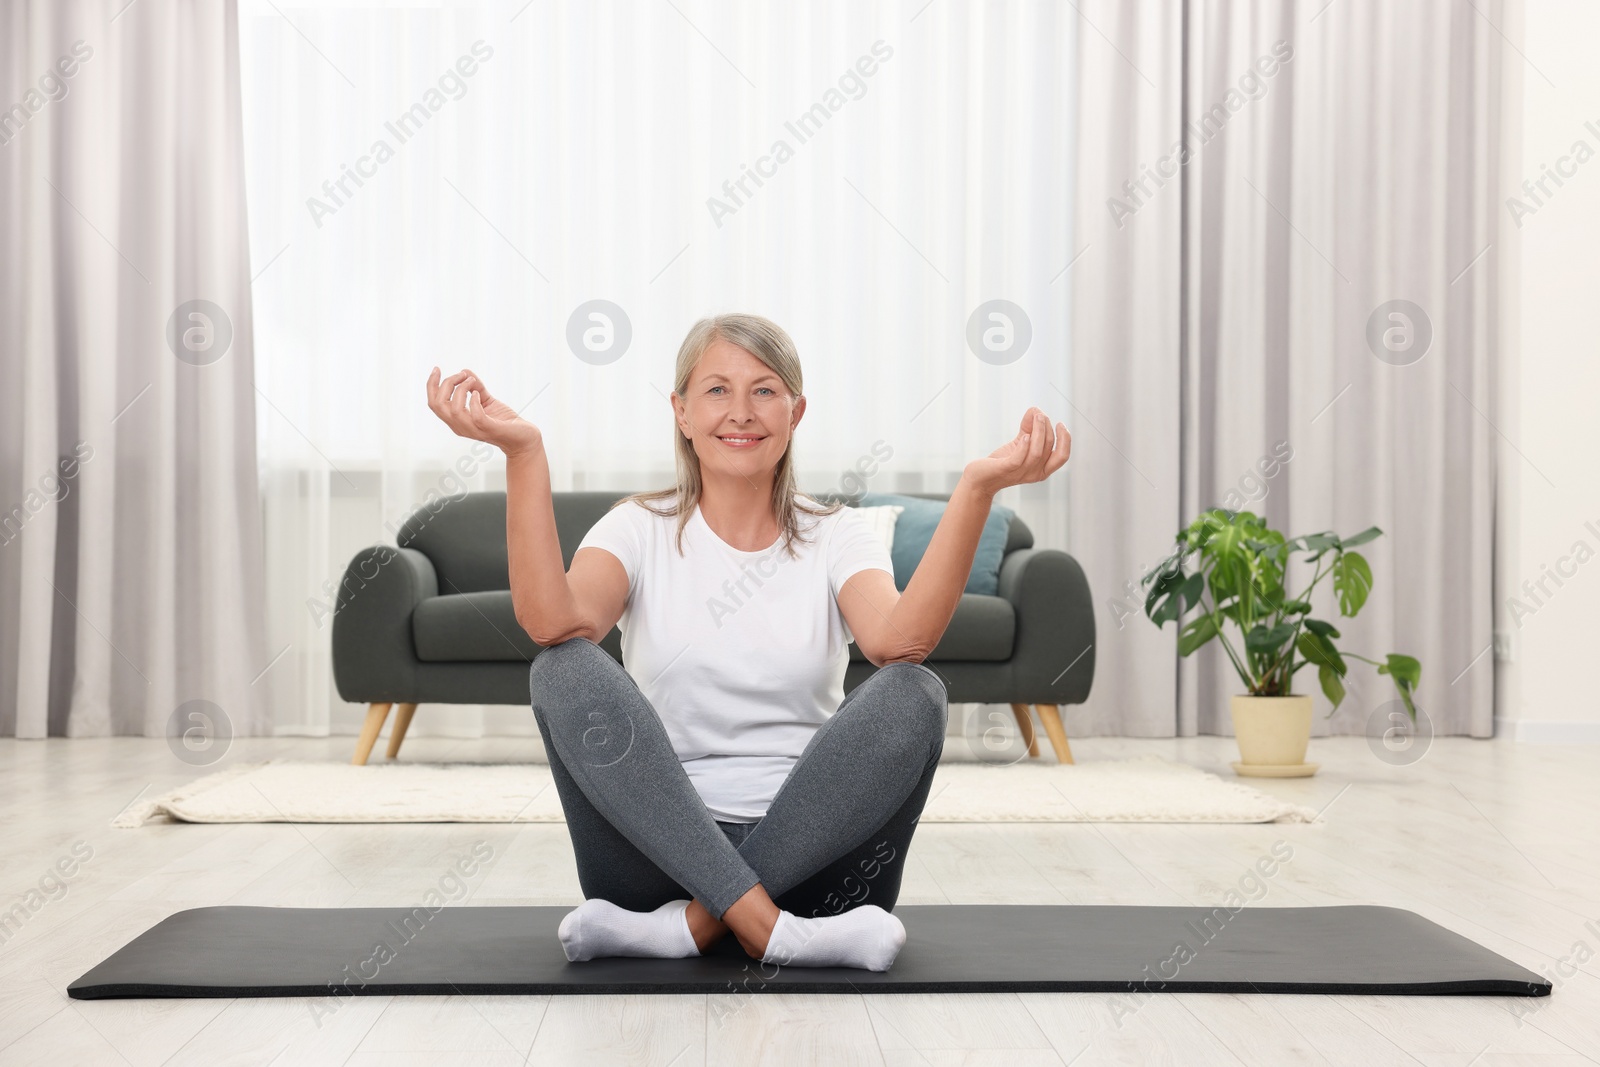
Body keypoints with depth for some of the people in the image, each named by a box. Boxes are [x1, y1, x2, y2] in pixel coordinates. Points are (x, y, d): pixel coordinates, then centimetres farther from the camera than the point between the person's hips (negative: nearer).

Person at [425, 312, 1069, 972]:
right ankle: (768, 927, -30)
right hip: (661, 845, 0)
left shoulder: (836, 535, 6)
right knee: (564, 670, -23)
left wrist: (977, 487, -29)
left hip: (806, 849, 0)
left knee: (914, 693, -24)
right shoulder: (640, 529, 6)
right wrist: (523, 453, -26)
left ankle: (693, 923, -25)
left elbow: (897, 640, -18)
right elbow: (554, 623, -18)